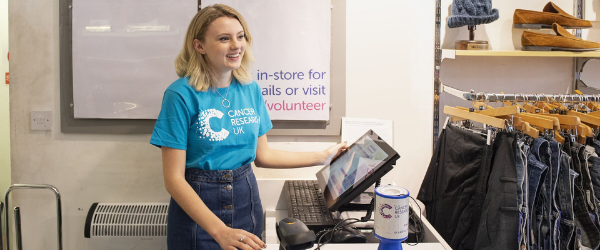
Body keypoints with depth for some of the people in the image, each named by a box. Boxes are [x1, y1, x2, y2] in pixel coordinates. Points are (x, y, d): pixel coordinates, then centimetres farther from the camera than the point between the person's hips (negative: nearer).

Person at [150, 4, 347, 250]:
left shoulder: (250, 89, 0)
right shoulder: (181, 94, -15)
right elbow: (174, 178, -17)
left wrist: (323, 156, 10)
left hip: (246, 199, 5)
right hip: (196, 204, -4)